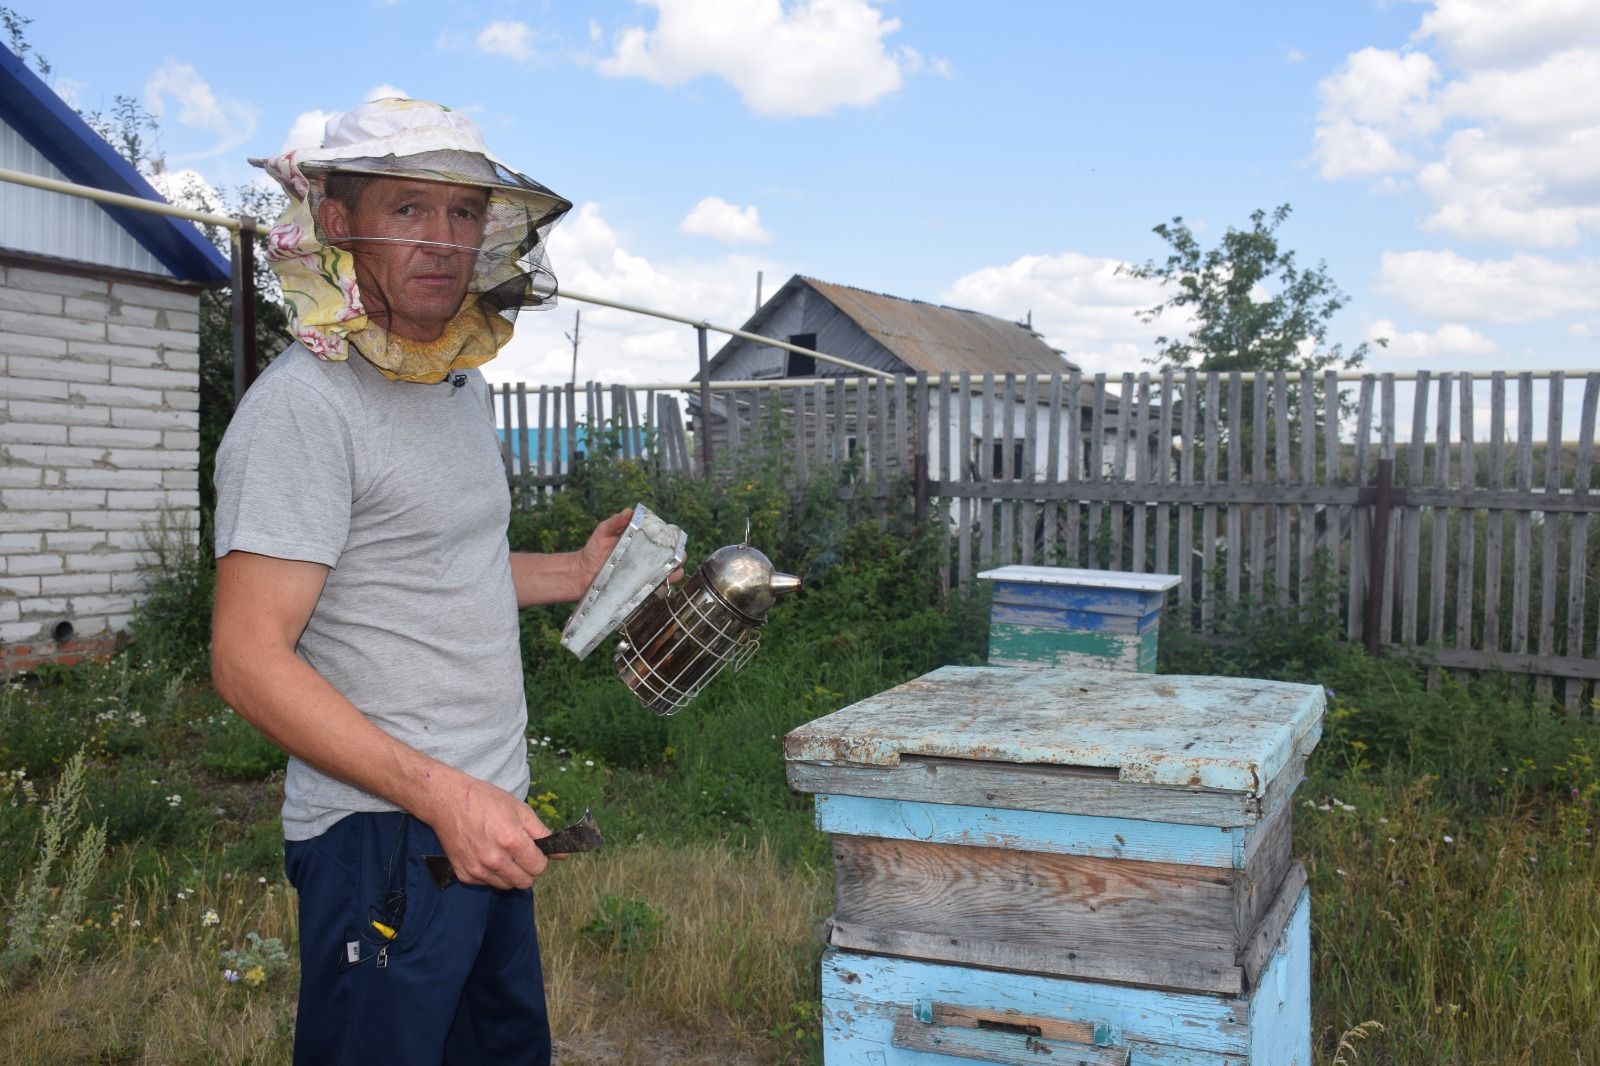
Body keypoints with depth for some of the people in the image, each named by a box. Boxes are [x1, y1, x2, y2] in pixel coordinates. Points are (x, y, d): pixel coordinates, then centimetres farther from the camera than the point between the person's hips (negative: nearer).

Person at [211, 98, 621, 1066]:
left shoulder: (464, 386, 10)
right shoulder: (305, 405, -17)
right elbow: (250, 661, -21)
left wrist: (575, 574, 14)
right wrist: (442, 794, -26)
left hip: (492, 818, 9)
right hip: (385, 837, -9)